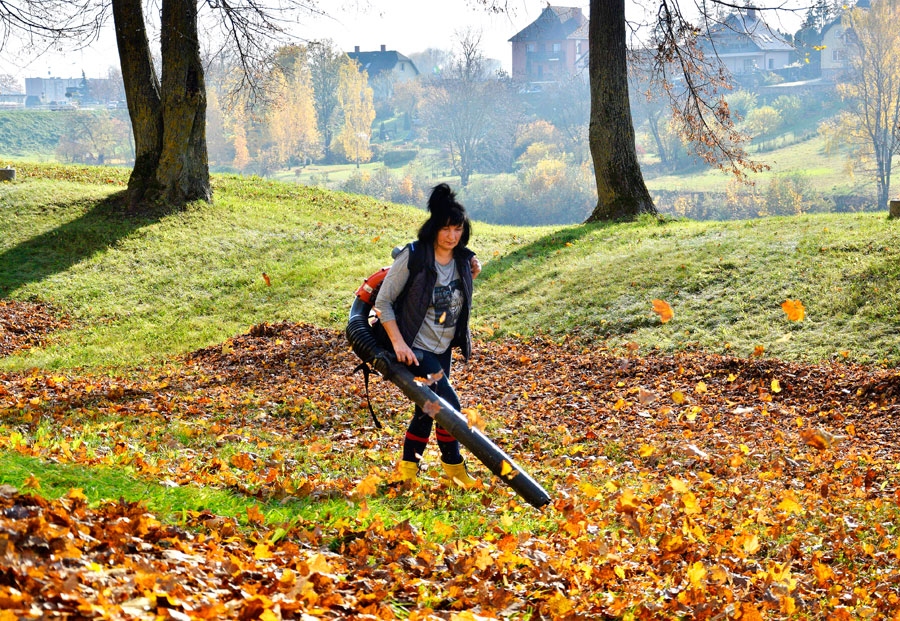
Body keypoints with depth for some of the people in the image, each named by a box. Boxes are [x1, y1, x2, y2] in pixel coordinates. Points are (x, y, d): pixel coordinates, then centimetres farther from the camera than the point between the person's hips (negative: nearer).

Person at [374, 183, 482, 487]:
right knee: (449, 403, -14)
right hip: (415, 347, -7)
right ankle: (452, 465, 4)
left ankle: (408, 467, 28)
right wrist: (398, 342, -21)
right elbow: (383, 302, -13)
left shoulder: (464, 260, -1)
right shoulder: (413, 257, -19)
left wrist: (471, 276, -2)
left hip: (443, 348, 7)